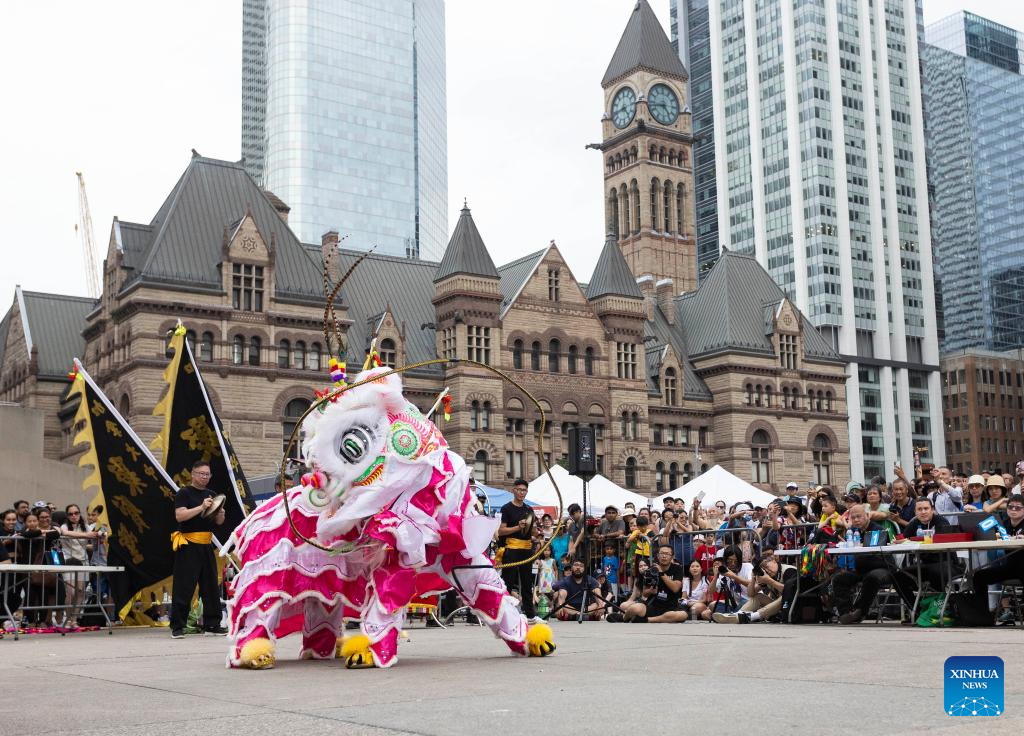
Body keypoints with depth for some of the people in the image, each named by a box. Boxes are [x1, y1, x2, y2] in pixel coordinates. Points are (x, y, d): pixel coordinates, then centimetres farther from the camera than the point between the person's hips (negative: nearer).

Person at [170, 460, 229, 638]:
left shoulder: (211, 495, 17)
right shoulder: (184, 493, -2)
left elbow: (218, 522, 19)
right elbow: (179, 515, -16)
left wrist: (220, 514, -3)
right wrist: (201, 507, -23)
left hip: (206, 545, 6)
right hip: (188, 546, -6)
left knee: (211, 586, 7)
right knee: (183, 587, -6)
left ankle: (212, 624, 14)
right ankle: (177, 627, -2)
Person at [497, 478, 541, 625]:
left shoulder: (529, 510, 15)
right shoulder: (507, 508, -2)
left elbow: (534, 533, 18)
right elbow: (500, 531, -9)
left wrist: (533, 527, -4)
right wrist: (518, 527, -19)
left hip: (526, 548, 6)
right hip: (511, 549, -6)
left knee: (527, 583, 10)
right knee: (508, 582, -5)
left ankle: (530, 615, 16)